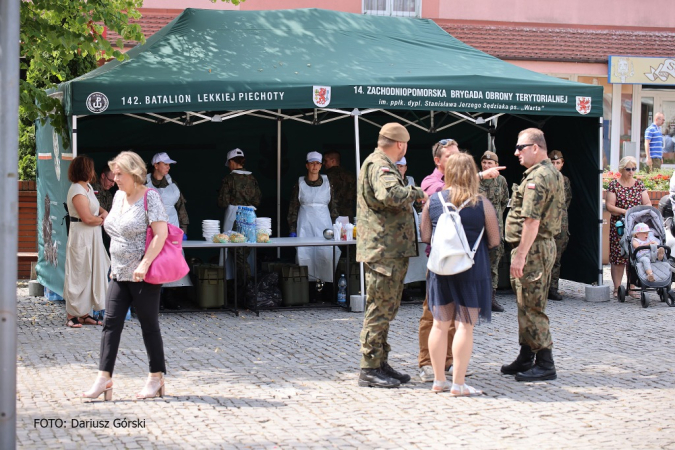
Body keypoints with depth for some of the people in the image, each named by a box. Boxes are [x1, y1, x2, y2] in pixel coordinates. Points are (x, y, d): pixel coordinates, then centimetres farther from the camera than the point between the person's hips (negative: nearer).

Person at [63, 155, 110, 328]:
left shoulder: (88, 187, 13)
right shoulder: (78, 191, -18)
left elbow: (96, 206, 23)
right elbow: (88, 218, -22)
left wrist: (104, 213, 0)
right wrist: (102, 220, -4)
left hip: (92, 237, 10)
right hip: (81, 237, -10)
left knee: (91, 273, 11)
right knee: (79, 275, -4)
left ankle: (84, 313, 18)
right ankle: (72, 315, 3)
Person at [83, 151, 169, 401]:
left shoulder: (150, 196, -11)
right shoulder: (118, 196, 12)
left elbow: (161, 232, -19)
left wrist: (144, 264, -25)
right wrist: (115, 264, 17)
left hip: (144, 275, -7)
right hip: (120, 274, 8)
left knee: (149, 324, 2)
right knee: (111, 322, 1)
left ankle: (157, 378, 13)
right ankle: (104, 378, 1)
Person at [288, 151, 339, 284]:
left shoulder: (327, 183, 9)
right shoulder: (300, 184, 5)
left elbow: (333, 206, 13)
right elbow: (293, 208, 6)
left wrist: (335, 227, 7)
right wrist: (292, 230, 0)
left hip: (324, 223, 1)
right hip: (305, 224, -1)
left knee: (326, 253, -8)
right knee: (305, 253, -6)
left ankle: (327, 282, -4)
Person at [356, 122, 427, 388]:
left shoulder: (380, 164, 20)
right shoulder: (379, 166, -15)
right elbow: (390, 194, -36)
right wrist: (416, 192, -21)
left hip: (391, 251, 11)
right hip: (383, 250, -11)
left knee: (385, 309, 16)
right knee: (380, 309, -6)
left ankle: (380, 364, 24)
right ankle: (369, 369, -1)